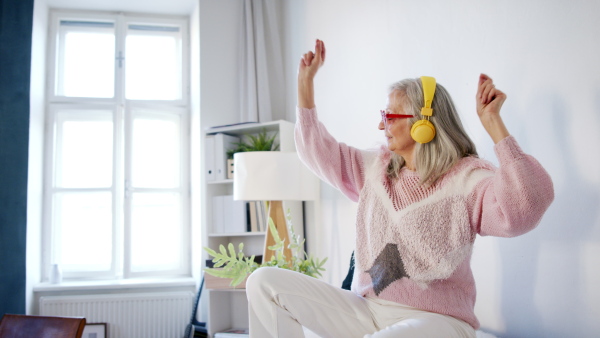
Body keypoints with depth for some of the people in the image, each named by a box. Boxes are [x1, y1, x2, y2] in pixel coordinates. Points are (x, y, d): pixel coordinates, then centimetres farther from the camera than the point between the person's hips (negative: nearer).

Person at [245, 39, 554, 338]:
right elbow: (318, 149, 22)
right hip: (366, 309, 7)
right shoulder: (375, 167, 12)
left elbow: (524, 207, -26)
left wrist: (493, 124, -25)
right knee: (265, 282, -6)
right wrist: (306, 80, 20)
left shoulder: (466, 177, -8)